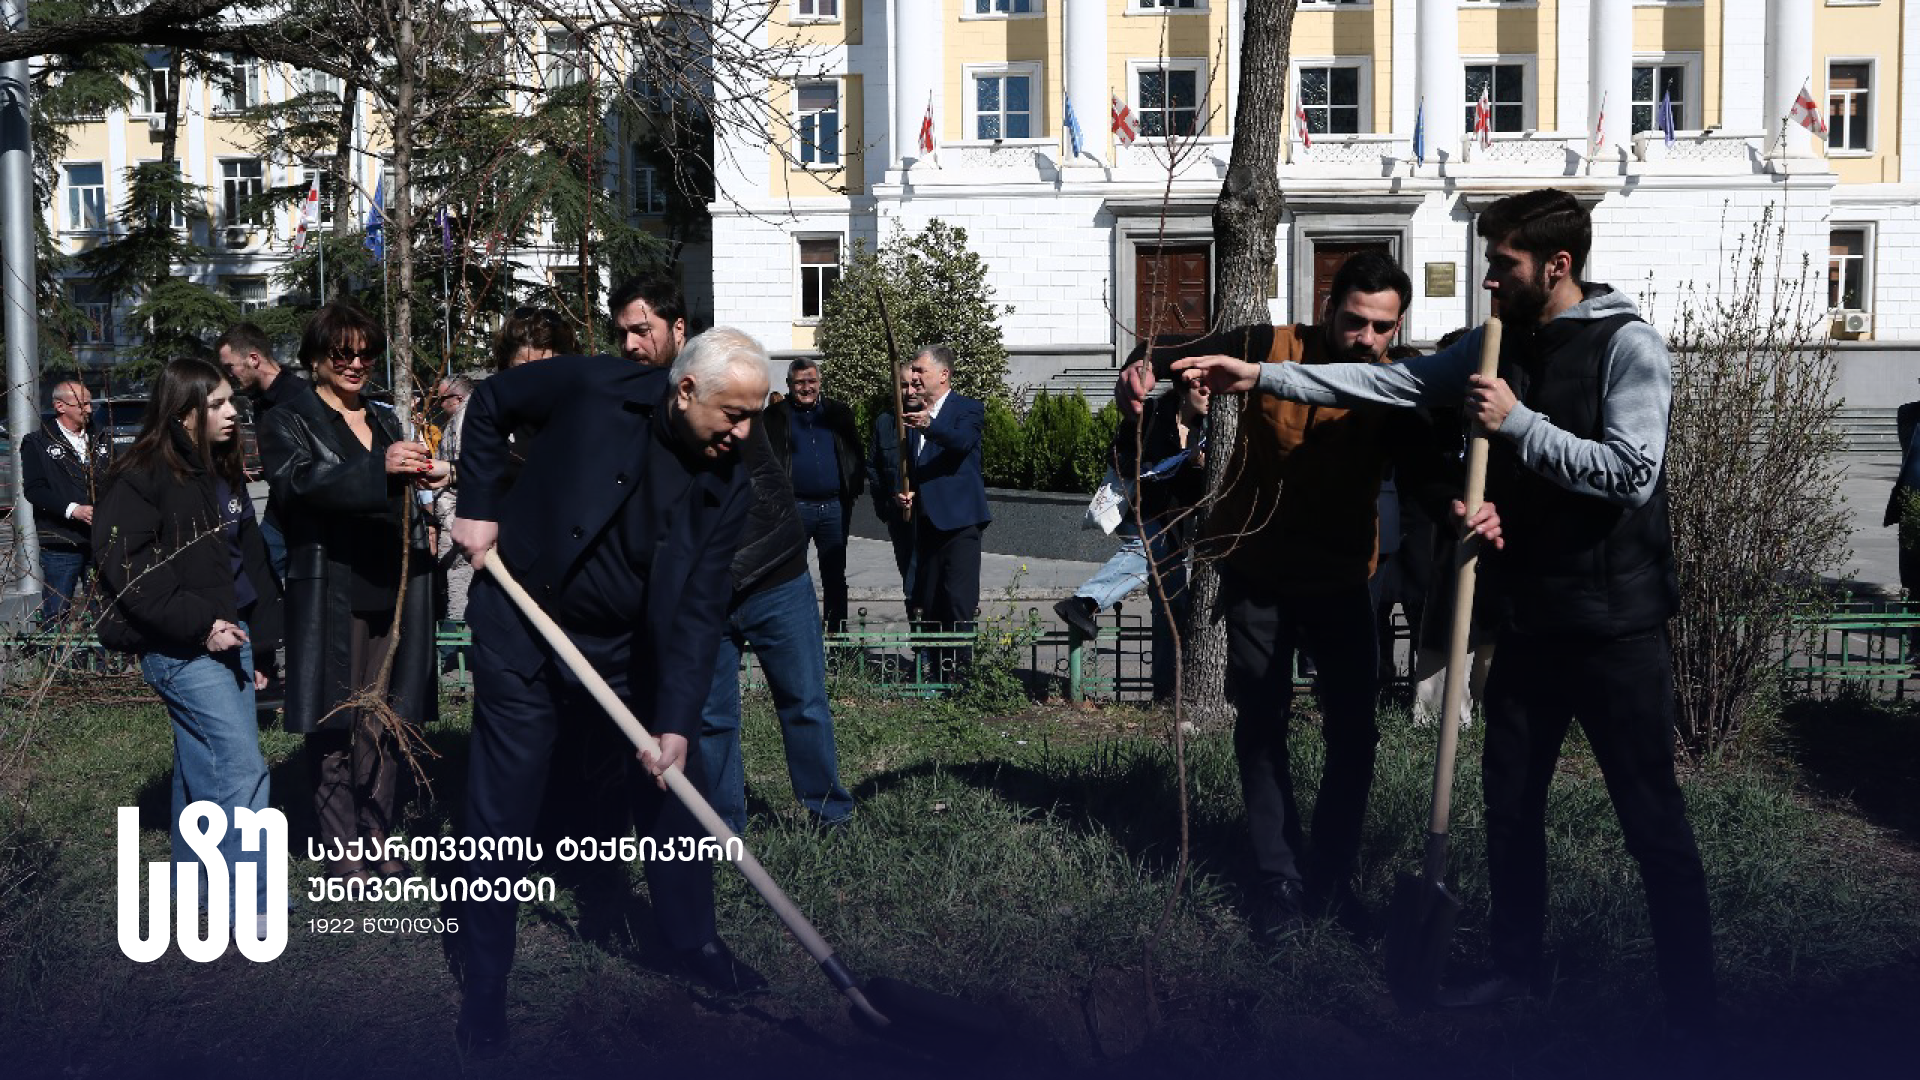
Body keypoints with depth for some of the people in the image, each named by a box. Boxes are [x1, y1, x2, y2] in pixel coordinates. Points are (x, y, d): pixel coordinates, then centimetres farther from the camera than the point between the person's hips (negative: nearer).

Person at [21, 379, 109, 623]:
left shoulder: (97, 441, 16)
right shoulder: (37, 442, -2)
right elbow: (33, 489, -11)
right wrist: (72, 509, -22)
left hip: (99, 540, 5)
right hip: (60, 545, -5)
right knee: (56, 614, -1)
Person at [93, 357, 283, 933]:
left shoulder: (222, 473, 14)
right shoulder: (142, 476, -11)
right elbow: (127, 565, -17)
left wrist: (256, 640, 18)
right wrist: (198, 625, -19)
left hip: (227, 639, 8)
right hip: (182, 649, -8)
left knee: (203, 767, 15)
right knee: (241, 767, -12)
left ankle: (198, 884, 25)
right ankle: (252, 907, -7)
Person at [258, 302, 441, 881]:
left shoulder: (385, 419, 19)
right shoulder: (290, 421, 0)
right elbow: (296, 482, -22)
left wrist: (425, 476, 5)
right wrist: (381, 468, -34)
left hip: (392, 590, 5)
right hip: (330, 597, -5)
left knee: (387, 720, 8)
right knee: (335, 726, -1)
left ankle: (379, 840, 17)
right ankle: (343, 850, 6)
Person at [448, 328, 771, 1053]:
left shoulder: (725, 488, -11)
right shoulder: (596, 389, -20)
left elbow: (699, 609, -14)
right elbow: (490, 402, -3)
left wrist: (676, 722, -22)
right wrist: (479, 507, -9)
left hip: (630, 652, 3)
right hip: (523, 635, -3)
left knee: (675, 787, 10)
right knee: (504, 809, 2)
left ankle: (695, 944, 31)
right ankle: (484, 985, 18)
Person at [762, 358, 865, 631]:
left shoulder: (838, 413, 11)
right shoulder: (776, 415, 3)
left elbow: (856, 454, 12)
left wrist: (854, 488, 0)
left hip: (835, 506, 2)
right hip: (794, 507, -2)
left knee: (835, 577, 8)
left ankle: (837, 633, 15)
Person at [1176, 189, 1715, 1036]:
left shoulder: (1629, 348, -14)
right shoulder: (1499, 345, 7)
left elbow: (1632, 474, -24)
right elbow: (1389, 383, 6)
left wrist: (1518, 422, -23)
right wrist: (1262, 377, 0)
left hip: (1616, 626, -7)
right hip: (1529, 618, 7)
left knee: (1653, 823, -1)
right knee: (1509, 799, 17)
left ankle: (1692, 1008, 9)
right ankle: (1516, 962, 34)